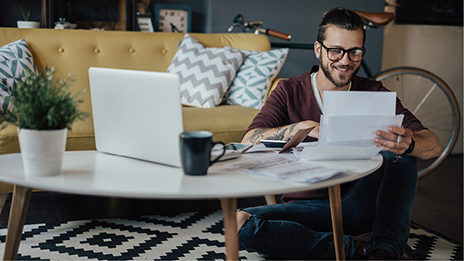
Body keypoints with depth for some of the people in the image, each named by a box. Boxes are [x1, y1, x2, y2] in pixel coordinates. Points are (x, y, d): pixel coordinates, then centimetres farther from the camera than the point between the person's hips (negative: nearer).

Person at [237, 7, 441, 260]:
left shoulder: (373, 94, 1)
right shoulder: (289, 92, 0)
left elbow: (433, 146, -10)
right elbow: (248, 143, -15)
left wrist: (408, 143, -35)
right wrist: (302, 127, -31)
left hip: (360, 204, 0)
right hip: (308, 206, 0)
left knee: (396, 148, -22)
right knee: (242, 223, -28)